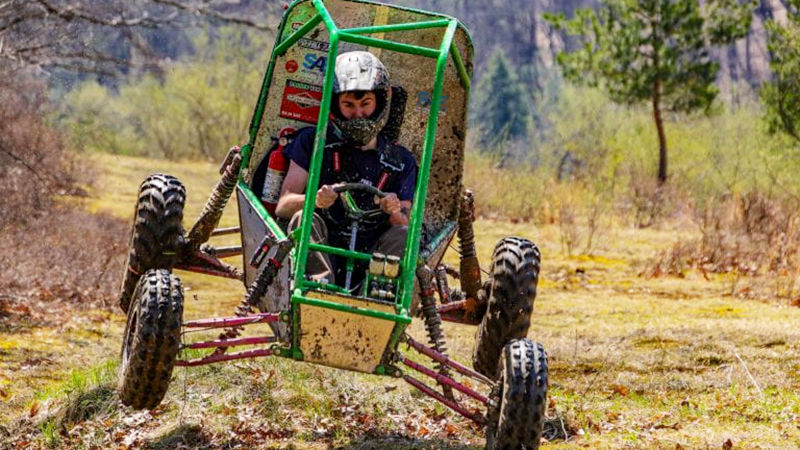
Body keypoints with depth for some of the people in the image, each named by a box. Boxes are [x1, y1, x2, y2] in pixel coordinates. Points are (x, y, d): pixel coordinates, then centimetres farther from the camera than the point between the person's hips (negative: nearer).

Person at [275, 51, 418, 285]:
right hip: (321, 257, -1)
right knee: (305, 219, -28)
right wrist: (314, 200, -21)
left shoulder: (401, 162, 15)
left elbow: (406, 227, 8)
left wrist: (397, 214, -16)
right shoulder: (313, 142, 11)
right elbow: (283, 207, 2)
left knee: (401, 236, -24)